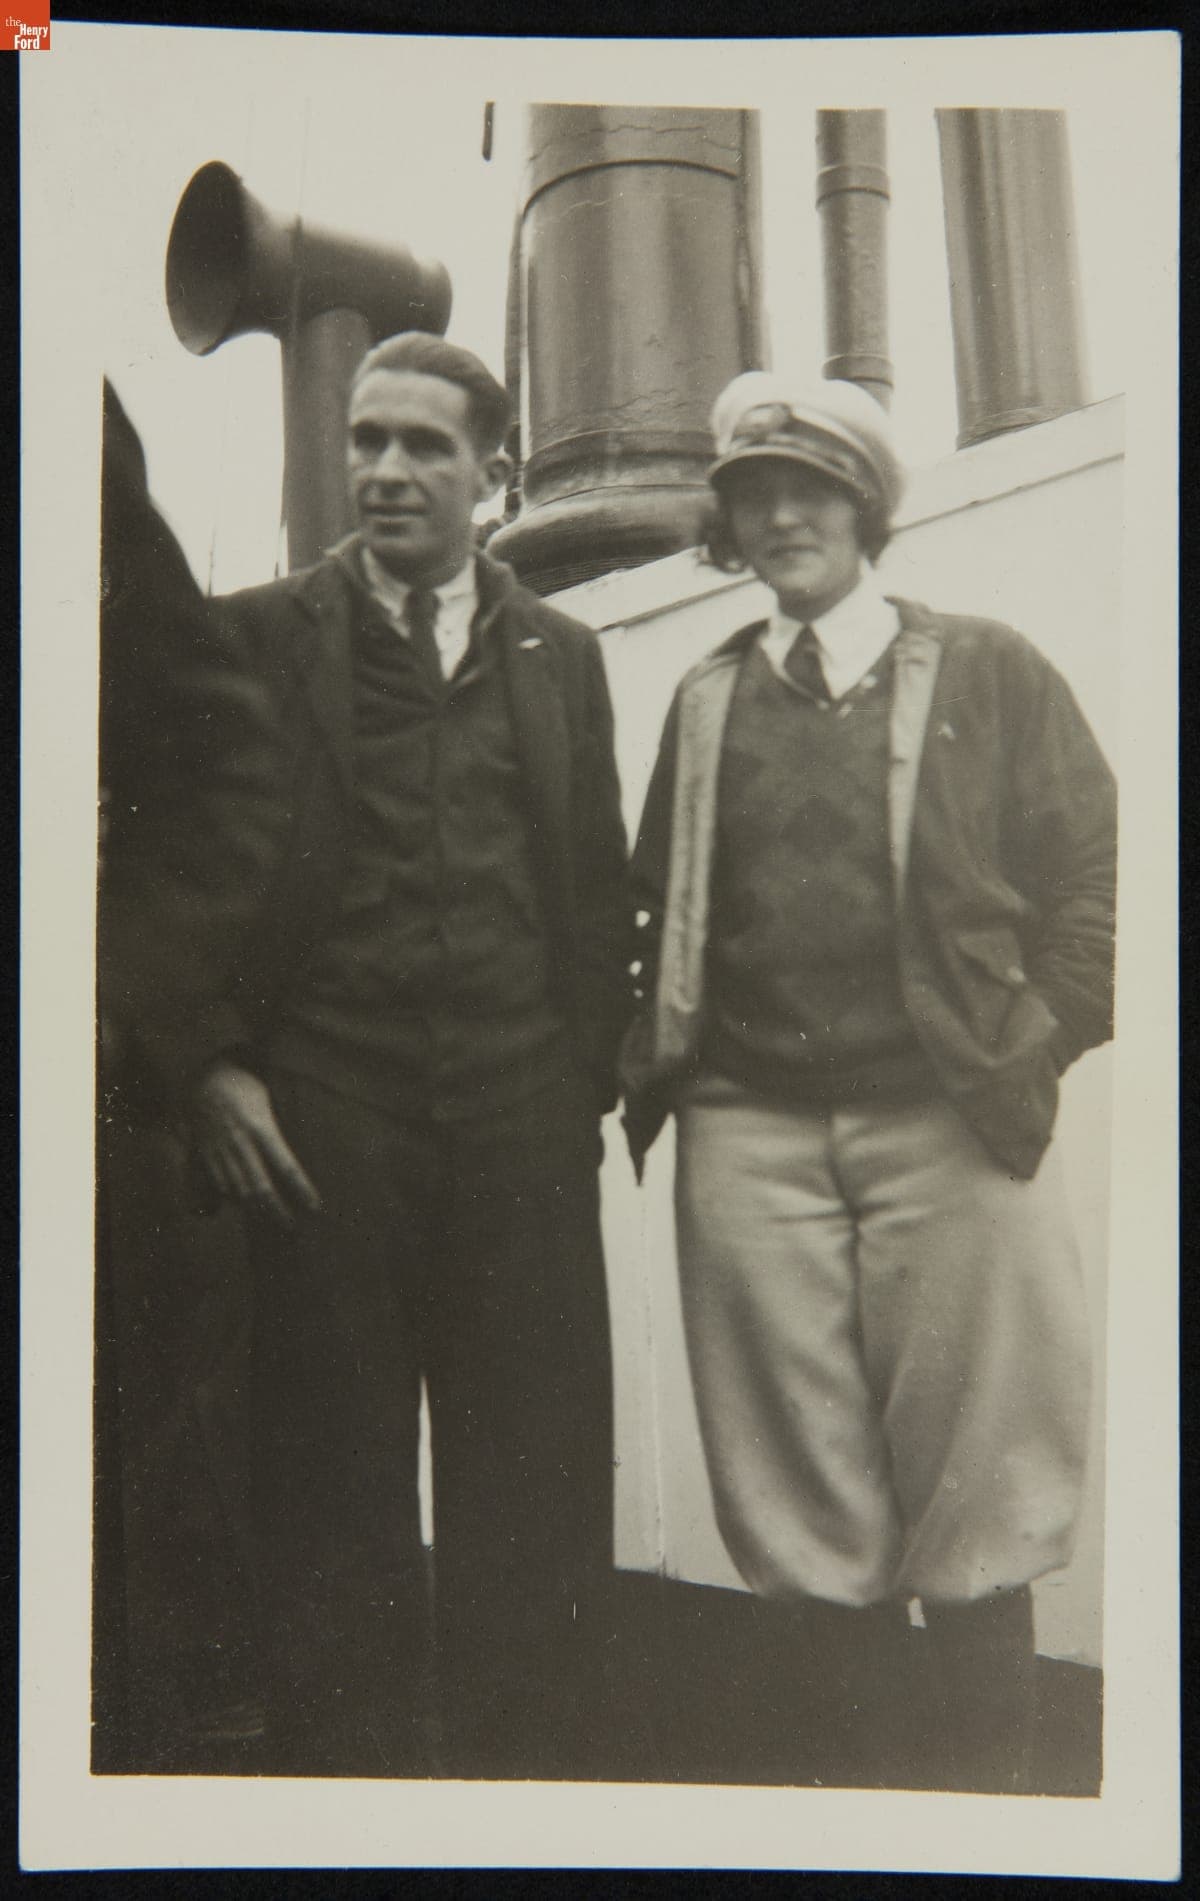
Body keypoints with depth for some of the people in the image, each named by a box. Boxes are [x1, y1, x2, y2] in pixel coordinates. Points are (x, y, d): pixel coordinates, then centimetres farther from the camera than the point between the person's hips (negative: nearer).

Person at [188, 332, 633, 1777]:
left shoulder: (560, 655, 16)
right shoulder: (256, 637, 7)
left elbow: (600, 891, 16)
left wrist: (584, 1069, 7)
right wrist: (213, 1067, -5)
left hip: (523, 1126, 2)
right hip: (318, 1120, -2)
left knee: (534, 1482, 5)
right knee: (332, 1482, 4)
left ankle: (521, 1768, 18)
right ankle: (346, 1765, 17)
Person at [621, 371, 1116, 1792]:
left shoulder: (986, 672, 9)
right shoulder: (706, 702, 17)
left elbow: (1089, 868, 4)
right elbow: (658, 908, 17)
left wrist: (1039, 1041, -7)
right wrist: (648, 1070, 4)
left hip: (952, 1124, -2)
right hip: (752, 1135, 3)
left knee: (970, 1504, 3)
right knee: (811, 1507, 6)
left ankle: (993, 1797, 16)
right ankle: (861, 1767, 20)